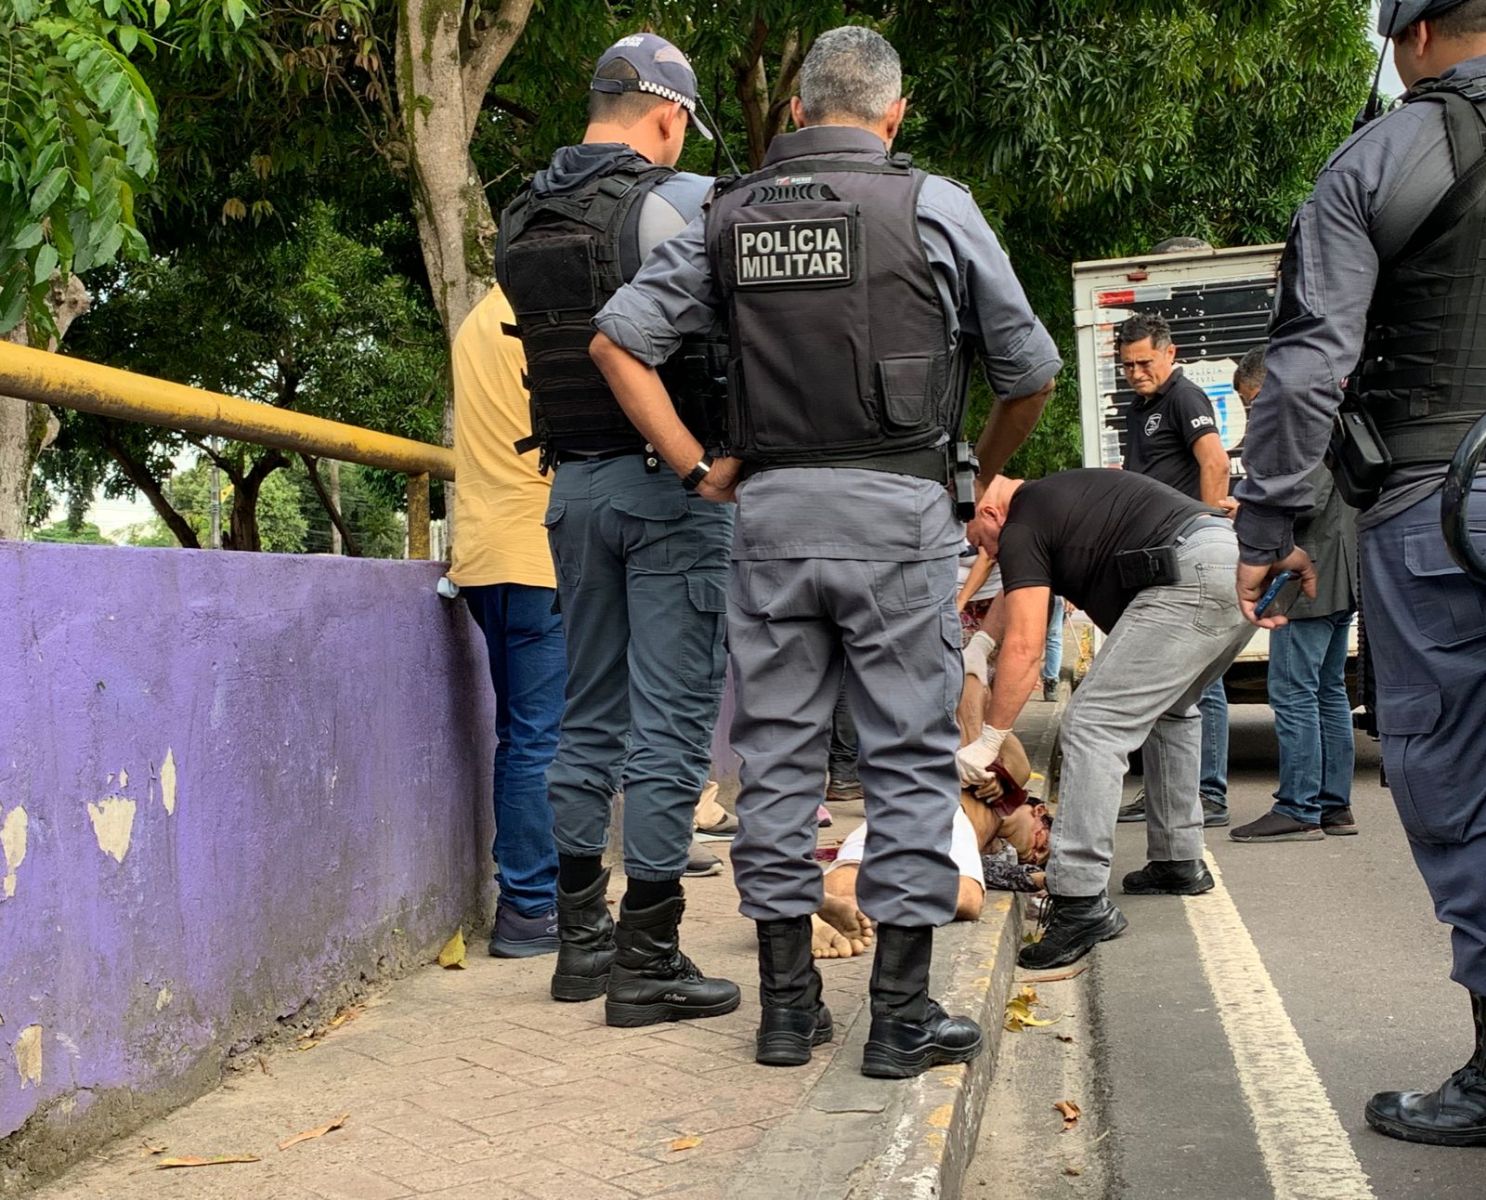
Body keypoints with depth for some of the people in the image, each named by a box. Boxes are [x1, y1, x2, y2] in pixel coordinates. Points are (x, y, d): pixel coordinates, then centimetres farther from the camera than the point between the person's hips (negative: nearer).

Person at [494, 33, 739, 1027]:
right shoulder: (683, 202, -10)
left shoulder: (522, 222, 11)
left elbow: (554, 348, 11)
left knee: (590, 715, 14)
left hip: (573, 485, 7)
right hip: (670, 484, -7)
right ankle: (649, 959, 1)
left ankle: (581, 939, 22)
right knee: (672, 721, -2)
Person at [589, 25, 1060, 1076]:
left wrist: (697, 466, 7)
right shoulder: (932, 206, 0)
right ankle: (902, 1014, 7)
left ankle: (787, 1003, 16)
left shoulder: (730, 216, 9)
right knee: (910, 756, 3)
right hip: (898, 513, -3)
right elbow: (1031, 371, 3)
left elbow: (619, 339, 4)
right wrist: (980, 474, 18)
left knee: (777, 752, 10)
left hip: (770, 511, 3)